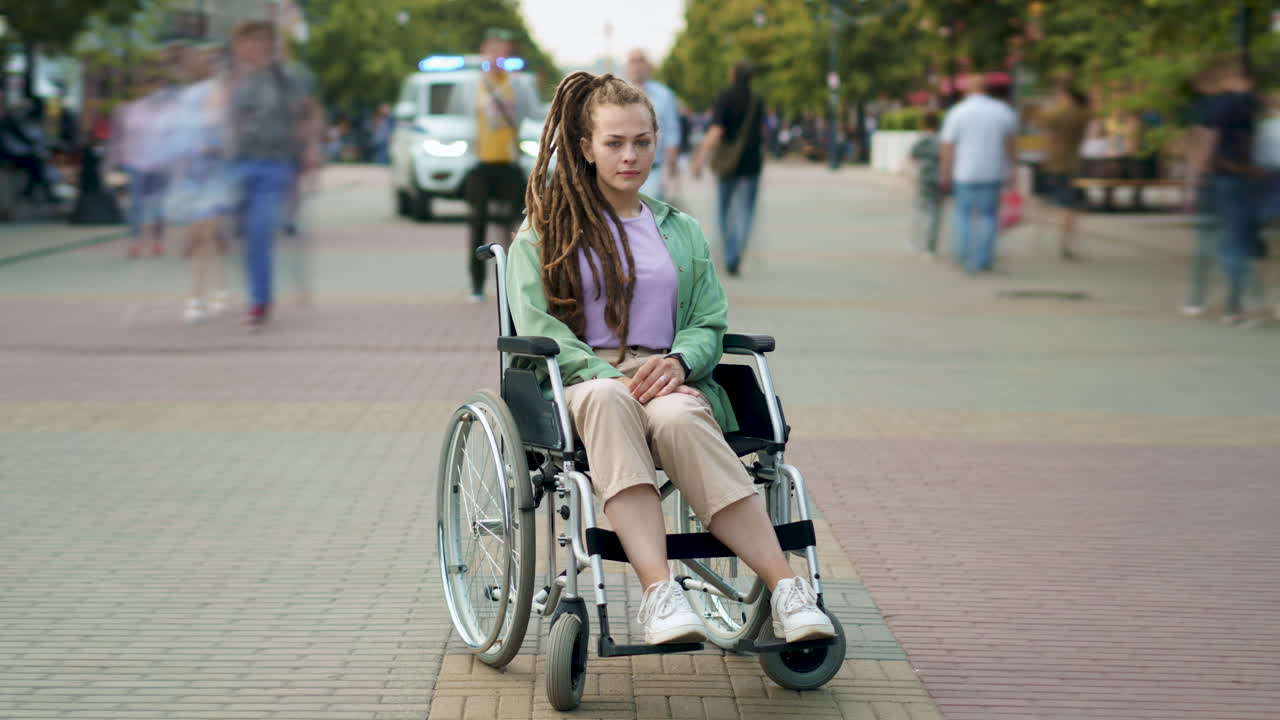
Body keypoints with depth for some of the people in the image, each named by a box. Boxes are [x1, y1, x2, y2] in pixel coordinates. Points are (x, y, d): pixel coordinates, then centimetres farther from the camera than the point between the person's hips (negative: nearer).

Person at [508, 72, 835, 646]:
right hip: (580, 378, -1)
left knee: (677, 417, -38)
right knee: (609, 400, -41)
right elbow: (537, 326, 2)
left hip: (667, 380, 2)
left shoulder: (683, 232, 26)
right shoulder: (545, 229, 16)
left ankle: (786, 589, -48)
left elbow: (710, 324, 15)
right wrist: (609, 374, -15)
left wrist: (678, 361, -10)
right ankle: (658, 590, -56)